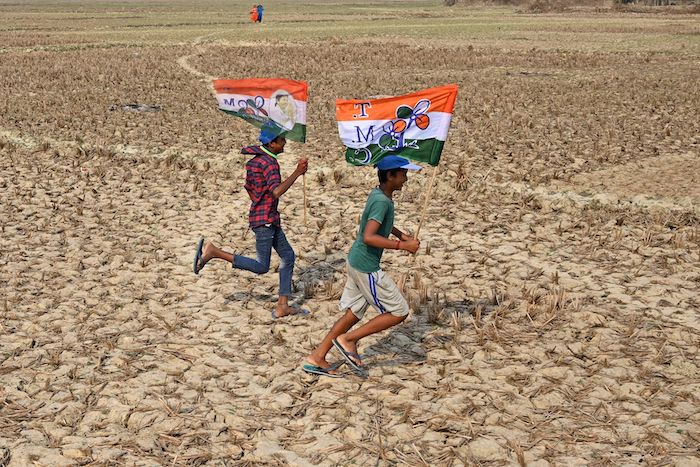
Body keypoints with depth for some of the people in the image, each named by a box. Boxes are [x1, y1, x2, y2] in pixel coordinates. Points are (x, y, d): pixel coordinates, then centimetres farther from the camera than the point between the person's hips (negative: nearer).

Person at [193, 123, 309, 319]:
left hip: (269, 219, 10)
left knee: (288, 256, 12)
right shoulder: (269, 162, -18)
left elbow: (248, 187, 21)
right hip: (265, 220, -10)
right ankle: (213, 251, -8)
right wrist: (297, 172, -26)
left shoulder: (256, 159, 12)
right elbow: (276, 191, -32)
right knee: (261, 266, -6)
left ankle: (282, 307, 14)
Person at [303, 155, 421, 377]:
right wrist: (402, 246, -27)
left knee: (353, 314, 15)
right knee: (399, 312, 0)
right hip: (366, 267, -10)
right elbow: (368, 237, -31)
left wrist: (402, 235, 20)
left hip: (356, 262, 10)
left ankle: (317, 358, 17)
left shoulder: (377, 194, 9)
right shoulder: (382, 201, -21)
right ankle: (348, 339, 3)